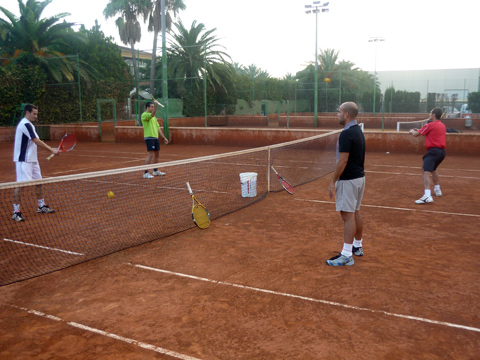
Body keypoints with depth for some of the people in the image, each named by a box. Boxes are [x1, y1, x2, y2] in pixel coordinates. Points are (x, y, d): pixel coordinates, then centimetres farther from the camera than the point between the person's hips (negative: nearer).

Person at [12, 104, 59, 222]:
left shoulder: (28, 125, 15)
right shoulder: (25, 125, -16)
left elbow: (35, 142, 16)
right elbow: (37, 141, -20)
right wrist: (52, 150, -16)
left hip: (32, 160, 10)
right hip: (23, 161, -10)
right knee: (20, 185, -6)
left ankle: (41, 206, 26)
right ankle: (16, 212, 0)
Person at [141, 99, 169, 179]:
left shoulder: (153, 117, 21)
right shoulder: (144, 115, -7)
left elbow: (158, 127, 22)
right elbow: (152, 114, -29)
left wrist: (164, 137, 19)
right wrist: (156, 105, -39)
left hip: (155, 137, 9)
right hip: (149, 137, -9)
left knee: (156, 154, 13)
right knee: (150, 155, -13)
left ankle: (155, 171, 26)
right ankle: (146, 173, -11)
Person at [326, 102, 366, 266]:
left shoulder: (347, 134, -19)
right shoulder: (358, 131, 11)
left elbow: (342, 161, -23)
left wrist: (333, 182, -16)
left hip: (348, 179, -10)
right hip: (359, 177, 10)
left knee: (348, 215, -7)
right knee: (355, 212, 18)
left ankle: (347, 255, -3)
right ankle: (357, 246, 30)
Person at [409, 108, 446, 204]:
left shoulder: (430, 125, -7)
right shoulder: (443, 126, 16)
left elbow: (415, 134, 0)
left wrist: (412, 131, 23)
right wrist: (419, 131, 25)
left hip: (433, 151, -9)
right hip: (442, 151, 9)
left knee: (425, 172, -19)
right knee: (433, 169, 31)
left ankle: (427, 196, -35)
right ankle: (437, 190, 43)